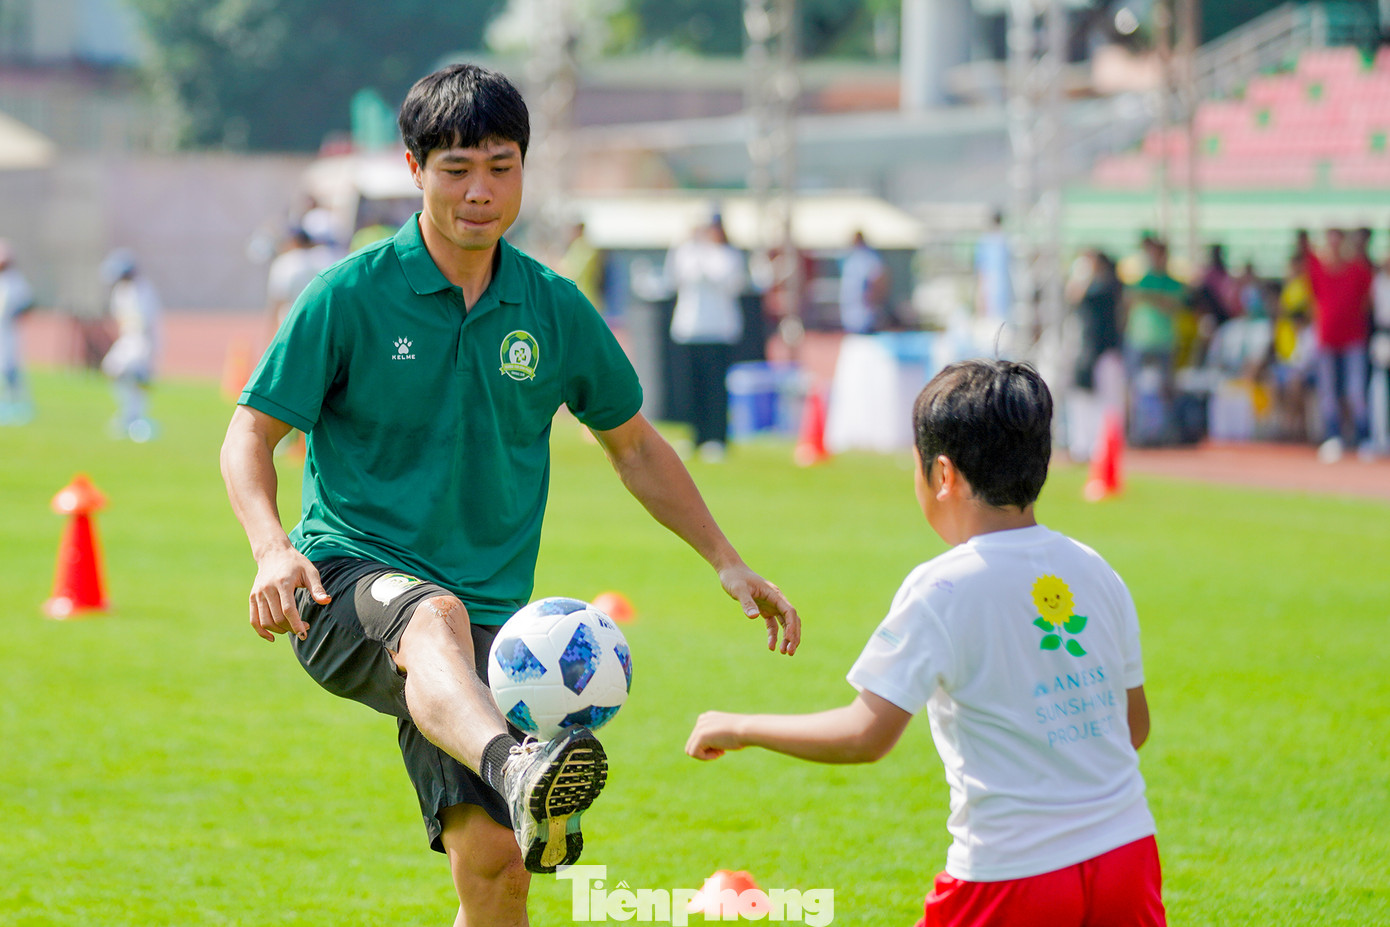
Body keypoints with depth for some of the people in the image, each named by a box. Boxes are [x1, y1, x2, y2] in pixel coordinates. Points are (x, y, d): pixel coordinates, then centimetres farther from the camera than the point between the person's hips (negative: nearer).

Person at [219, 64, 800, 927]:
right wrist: (273, 550, -19)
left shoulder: (555, 310, 9)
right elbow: (250, 437, -1)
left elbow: (634, 444, 23)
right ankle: (512, 768, -72)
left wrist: (728, 562, 17)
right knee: (435, 616, -41)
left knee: (494, 857, -15)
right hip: (351, 580, -4)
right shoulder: (352, 294, -1)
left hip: (490, 613, 4)